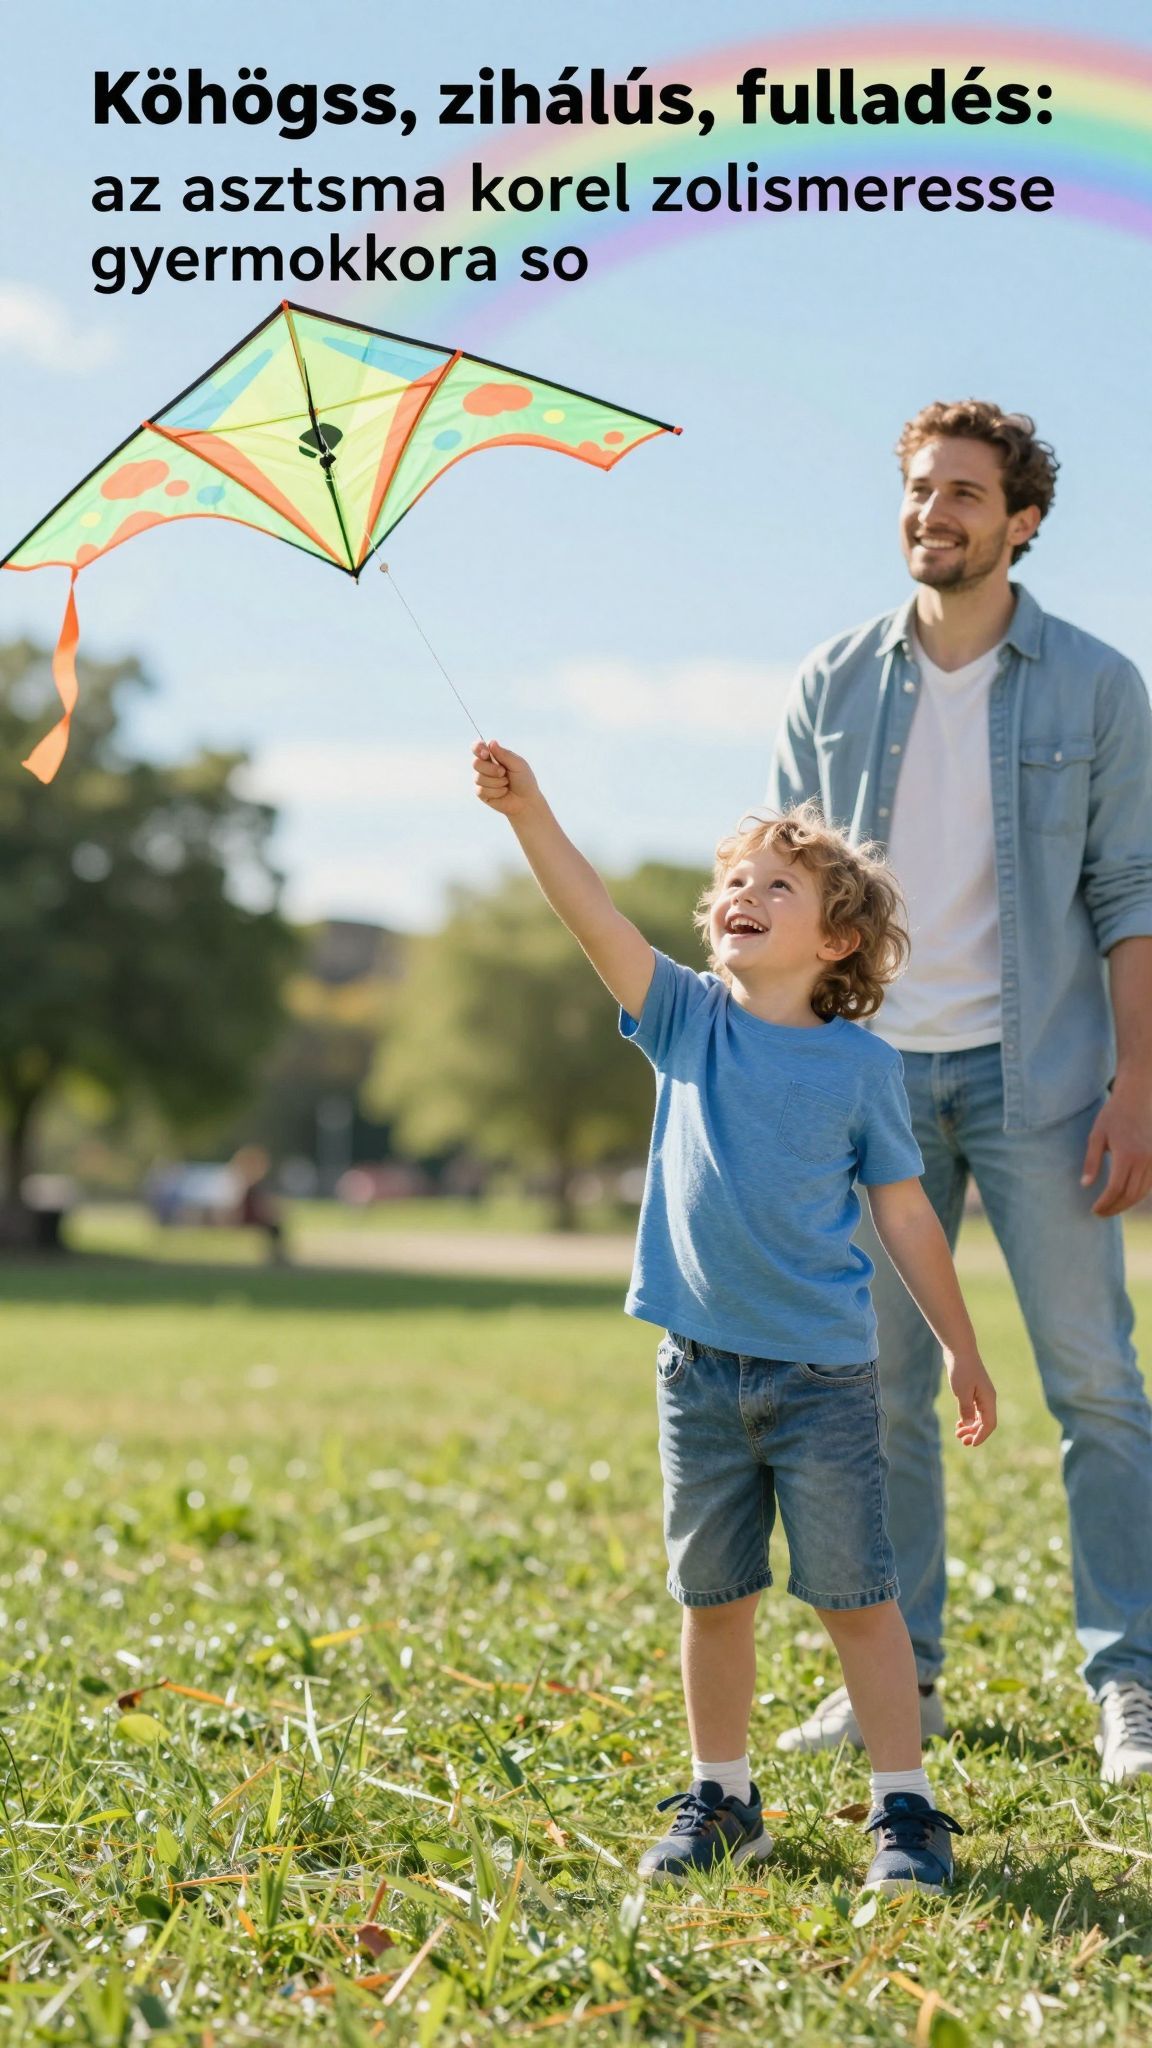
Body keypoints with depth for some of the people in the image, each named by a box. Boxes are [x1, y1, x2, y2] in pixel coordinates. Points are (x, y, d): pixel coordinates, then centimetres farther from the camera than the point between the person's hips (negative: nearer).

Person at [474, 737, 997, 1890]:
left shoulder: (860, 1065, -1)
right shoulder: (688, 1019, 2)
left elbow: (903, 1213, 5)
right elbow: (597, 921, -12)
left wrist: (960, 1351, 7)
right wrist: (528, 815, -26)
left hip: (822, 1372, -2)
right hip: (700, 1365, 2)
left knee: (856, 1597, 1)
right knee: (712, 1597, 11)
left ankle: (904, 1808, 12)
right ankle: (720, 1799, 25)